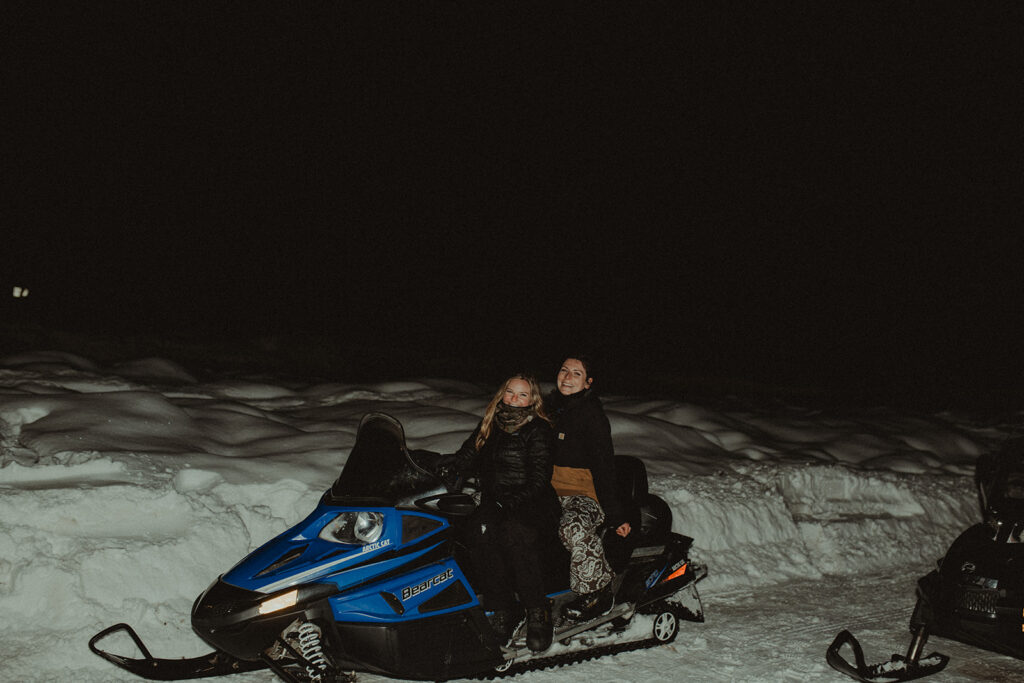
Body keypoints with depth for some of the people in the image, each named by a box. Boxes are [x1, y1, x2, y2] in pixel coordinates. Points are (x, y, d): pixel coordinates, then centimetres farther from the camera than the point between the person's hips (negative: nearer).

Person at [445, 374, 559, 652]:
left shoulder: (537, 429, -1)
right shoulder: (489, 426, 16)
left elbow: (538, 479, -10)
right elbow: (466, 457, 14)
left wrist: (509, 504, -22)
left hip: (532, 505, -4)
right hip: (493, 503, 4)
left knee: (515, 533, -36)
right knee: (485, 531, -31)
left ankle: (538, 612, -25)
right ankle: (500, 611, -25)